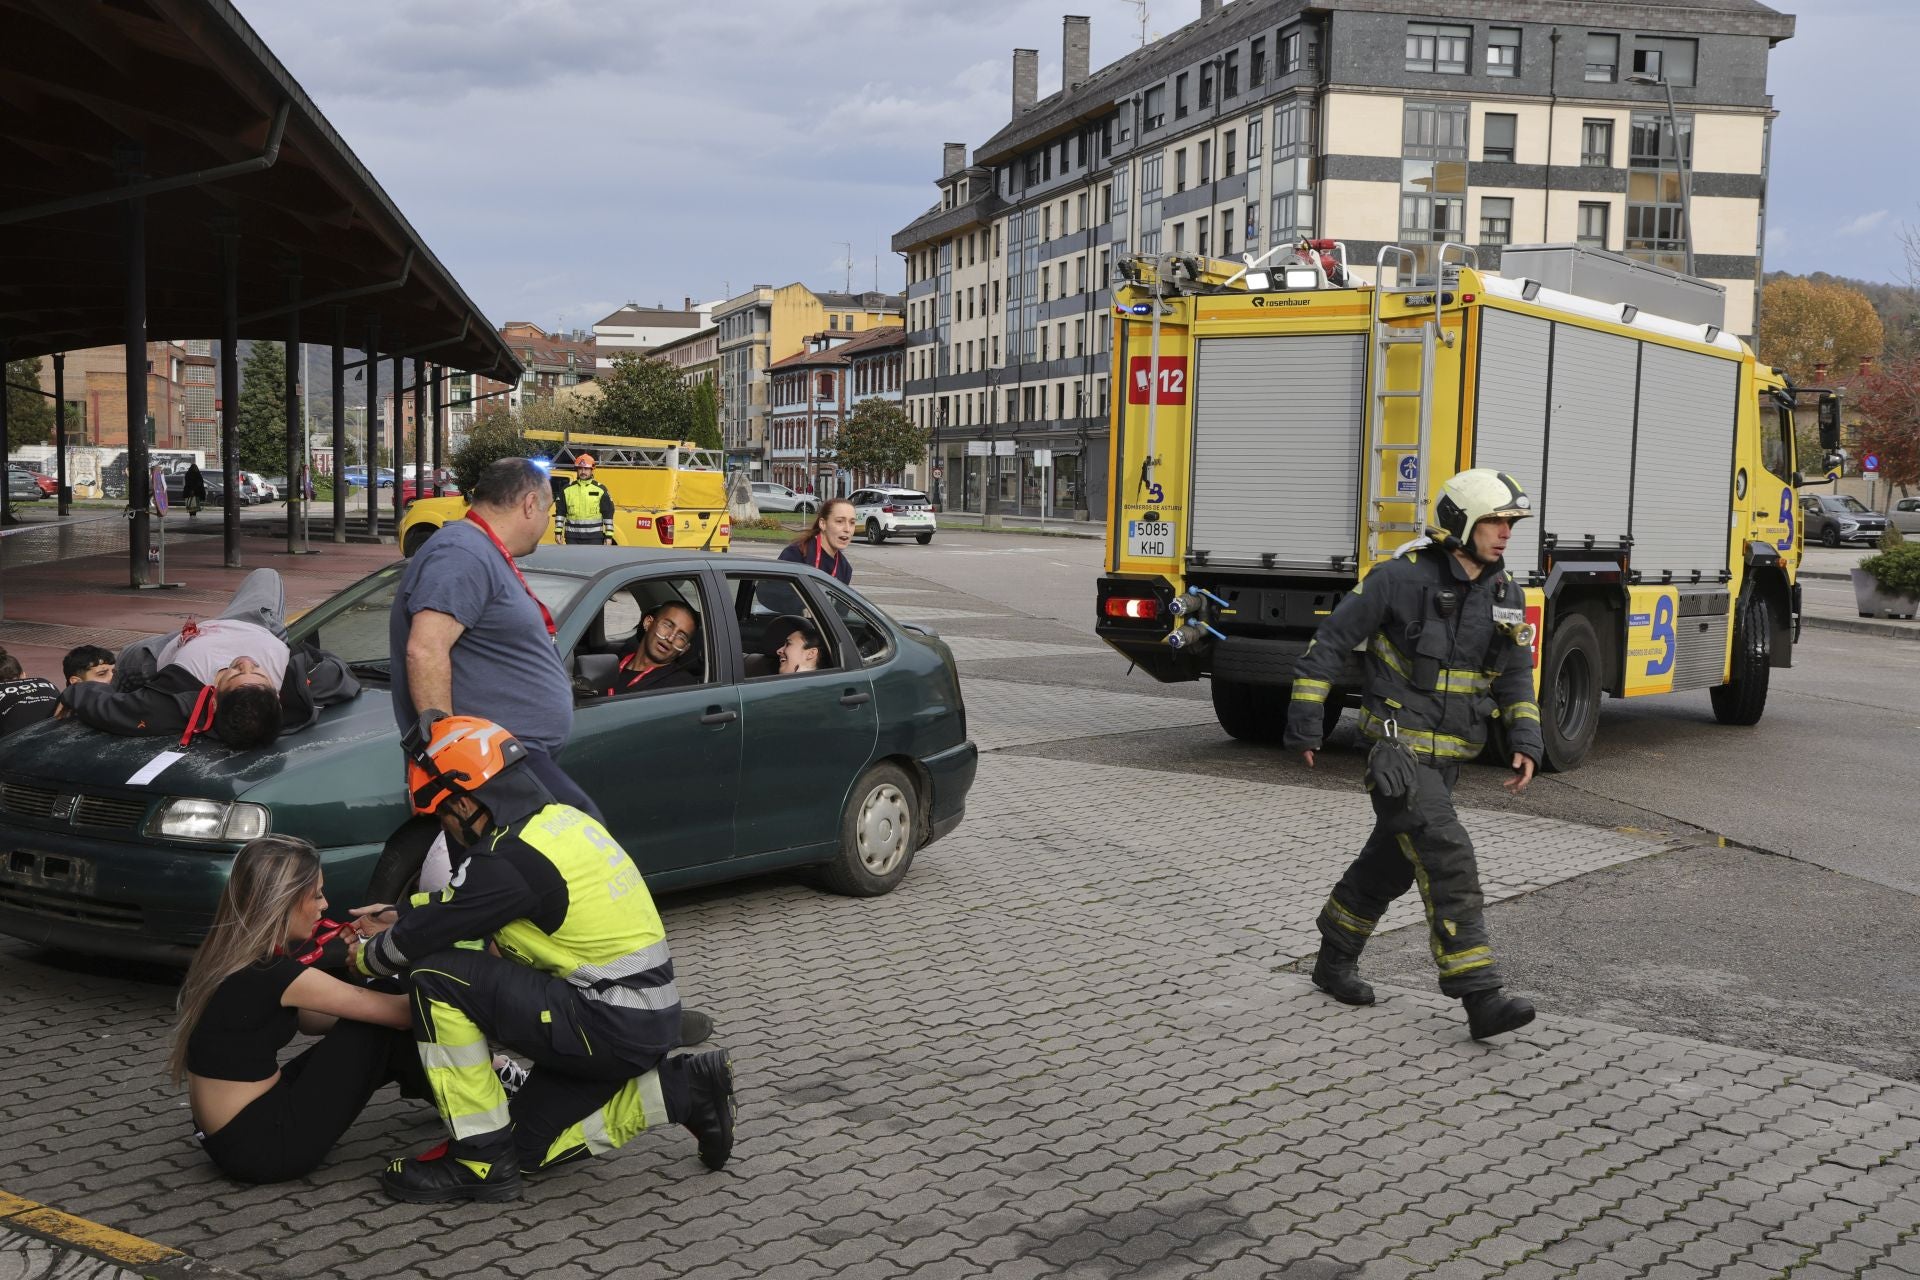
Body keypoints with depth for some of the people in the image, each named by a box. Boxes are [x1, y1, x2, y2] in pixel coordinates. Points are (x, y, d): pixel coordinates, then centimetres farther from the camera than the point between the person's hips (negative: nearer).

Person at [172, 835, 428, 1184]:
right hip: (265, 1145, -9)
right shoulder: (272, 973, -22)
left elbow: (313, 1021, 16)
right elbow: (398, 1012, -15)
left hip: (227, 1139, 9)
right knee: (381, 1031, -4)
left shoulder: (230, 959, 4)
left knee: (374, 1024, 12)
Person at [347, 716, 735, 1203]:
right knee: (529, 1144, 19)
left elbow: (420, 939, -9)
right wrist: (401, 914, 29)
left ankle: (479, 1160, -3)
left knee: (436, 976, -10)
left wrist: (366, 957, 12)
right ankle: (681, 1091, 12)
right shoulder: (560, 818, 8)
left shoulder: (510, 859, -19)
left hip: (609, 1026, -9)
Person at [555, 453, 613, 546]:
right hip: (573, 537, 2)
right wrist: (558, 532, 5)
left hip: (594, 538, -2)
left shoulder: (600, 490, 1)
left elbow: (608, 515, 1)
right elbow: (560, 512, 11)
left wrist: (609, 536, -3)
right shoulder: (567, 490, 7)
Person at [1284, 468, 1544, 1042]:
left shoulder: (1504, 593, 3)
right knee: (1449, 859, -17)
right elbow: (1331, 641, -10)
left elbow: (1516, 674, 12)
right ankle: (1481, 998, -15)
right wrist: (1304, 724, -10)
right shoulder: (1402, 578, -16)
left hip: (1448, 755, 7)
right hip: (1399, 748, -7)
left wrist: (1526, 742, -1)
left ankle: (1335, 960, 35)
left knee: (1392, 861, 16)